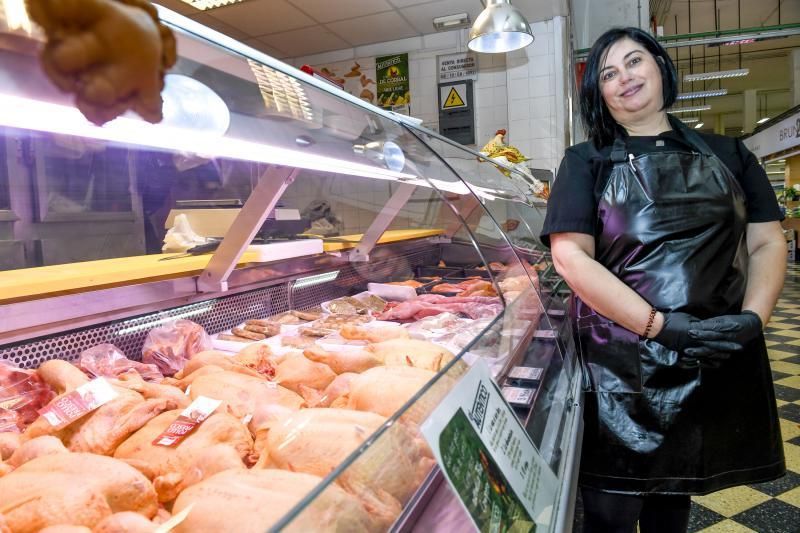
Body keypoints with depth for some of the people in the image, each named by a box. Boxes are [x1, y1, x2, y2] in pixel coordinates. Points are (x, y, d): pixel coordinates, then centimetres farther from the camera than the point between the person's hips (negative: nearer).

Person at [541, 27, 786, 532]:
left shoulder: (727, 154, 11)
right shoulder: (587, 162, 0)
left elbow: (769, 243, 8)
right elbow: (571, 256, -11)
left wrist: (752, 319, -12)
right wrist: (661, 326, -19)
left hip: (719, 358, 3)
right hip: (621, 361, -3)